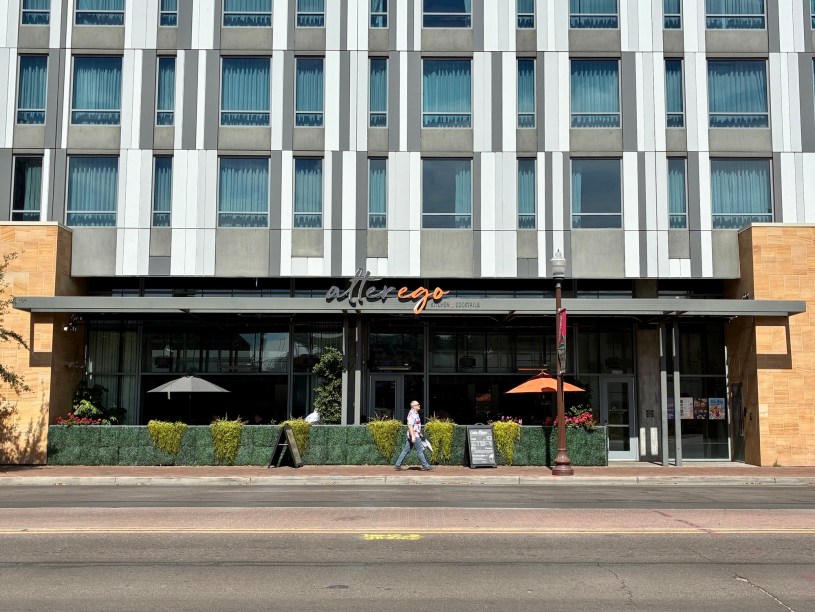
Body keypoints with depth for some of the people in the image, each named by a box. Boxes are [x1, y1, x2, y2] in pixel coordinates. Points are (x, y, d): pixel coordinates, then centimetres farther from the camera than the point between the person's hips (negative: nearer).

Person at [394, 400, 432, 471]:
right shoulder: (412, 414, -15)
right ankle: (425, 466, 3)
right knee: (420, 451, -3)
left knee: (406, 450, 9)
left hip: (415, 435, 10)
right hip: (414, 436, -10)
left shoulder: (415, 413, 17)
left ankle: (398, 465, 9)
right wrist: (413, 436, -27)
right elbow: (410, 425, -23)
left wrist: (420, 433, 26)